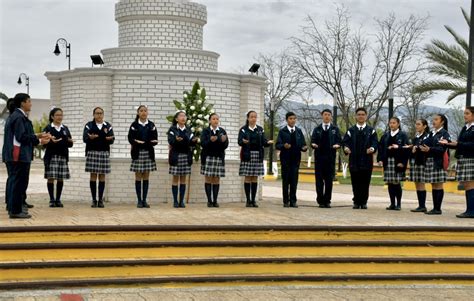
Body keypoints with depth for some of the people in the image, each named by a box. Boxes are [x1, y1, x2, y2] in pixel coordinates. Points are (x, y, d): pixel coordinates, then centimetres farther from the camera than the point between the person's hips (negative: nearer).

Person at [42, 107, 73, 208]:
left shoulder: (65, 129, 13)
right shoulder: (48, 128, 1)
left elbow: (70, 144, 11)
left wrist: (70, 142, -11)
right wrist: (51, 141, -24)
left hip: (63, 156, 3)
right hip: (51, 156, -3)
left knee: (60, 179, 3)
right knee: (51, 178, -2)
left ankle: (58, 199, 11)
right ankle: (52, 200, 6)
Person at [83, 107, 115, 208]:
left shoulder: (108, 126, 10)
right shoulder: (89, 125, 6)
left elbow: (112, 140, 2)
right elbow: (85, 138, -5)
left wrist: (109, 138, -22)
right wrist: (90, 137, -27)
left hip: (104, 152, 1)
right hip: (92, 152, -1)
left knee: (102, 176, 2)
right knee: (93, 176, -1)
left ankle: (100, 200, 6)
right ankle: (94, 200, 3)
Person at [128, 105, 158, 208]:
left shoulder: (151, 125, 7)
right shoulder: (134, 125, 1)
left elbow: (155, 139, 2)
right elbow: (131, 139, -5)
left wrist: (143, 142, -16)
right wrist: (137, 143, -23)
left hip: (149, 153, 2)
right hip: (138, 153, -2)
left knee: (146, 177, 4)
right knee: (138, 177, 0)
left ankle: (144, 200, 9)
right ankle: (139, 200, 5)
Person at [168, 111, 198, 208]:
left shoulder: (188, 130, 11)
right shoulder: (172, 129, 1)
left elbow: (191, 143, 2)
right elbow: (170, 141, -12)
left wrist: (194, 140, -20)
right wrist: (176, 140, -33)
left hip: (186, 156, 3)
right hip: (176, 156, -3)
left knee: (183, 179, 4)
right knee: (175, 178, 0)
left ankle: (181, 201, 8)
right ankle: (175, 201, 5)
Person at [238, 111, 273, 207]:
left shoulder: (260, 129, 12)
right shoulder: (243, 129, 3)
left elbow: (263, 142, 5)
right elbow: (239, 141, -8)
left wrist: (268, 142, -17)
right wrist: (243, 142, -30)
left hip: (258, 156, 3)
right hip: (247, 156, -3)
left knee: (255, 178, 3)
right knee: (247, 178, -2)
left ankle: (253, 200, 7)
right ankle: (248, 200, 3)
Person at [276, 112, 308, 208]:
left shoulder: (299, 131, 11)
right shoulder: (282, 131, 2)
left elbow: (303, 144, 8)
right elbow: (277, 145, -5)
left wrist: (304, 148, -14)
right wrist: (283, 146, -25)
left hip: (296, 158, 2)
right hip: (285, 159, -2)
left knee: (294, 180, -1)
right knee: (286, 181, 2)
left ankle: (293, 201, 4)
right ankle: (286, 201, 9)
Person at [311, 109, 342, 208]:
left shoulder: (335, 129, 12)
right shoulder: (317, 129, 13)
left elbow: (339, 141, 7)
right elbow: (313, 141, 8)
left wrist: (337, 145, -15)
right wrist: (313, 144, -14)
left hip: (330, 157, 0)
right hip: (319, 156, 0)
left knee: (329, 180, -1)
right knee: (319, 179, 0)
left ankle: (327, 201, 5)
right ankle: (320, 201, 5)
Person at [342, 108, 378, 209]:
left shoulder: (371, 130, 10)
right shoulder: (351, 130, 13)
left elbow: (374, 143, 0)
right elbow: (345, 141, 4)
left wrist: (372, 148, -22)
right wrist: (346, 148, -18)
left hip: (366, 160, -1)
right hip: (354, 160, 1)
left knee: (365, 183, 0)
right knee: (355, 183, 1)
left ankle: (363, 202, 7)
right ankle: (357, 202, 9)